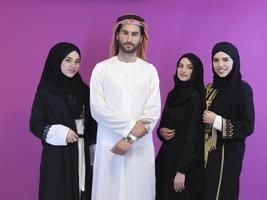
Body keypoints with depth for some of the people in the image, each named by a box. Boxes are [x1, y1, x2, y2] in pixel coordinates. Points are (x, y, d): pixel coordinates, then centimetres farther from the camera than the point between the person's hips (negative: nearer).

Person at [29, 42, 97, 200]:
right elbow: (35, 124, -5)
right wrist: (60, 133, -16)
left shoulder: (83, 89, 5)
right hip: (57, 154, -3)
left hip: (82, 152, 4)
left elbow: (91, 122, 9)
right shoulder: (45, 91, -7)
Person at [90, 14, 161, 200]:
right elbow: (97, 109, -8)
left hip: (140, 146, 1)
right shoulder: (102, 68, 0)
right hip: (109, 145, 0)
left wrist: (131, 139, -13)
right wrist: (130, 126, -13)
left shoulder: (149, 70, 3)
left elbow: (153, 112, -4)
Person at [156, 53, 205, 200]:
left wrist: (182, 170, -19)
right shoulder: (173, 93, 8)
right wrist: (161, 131, -6)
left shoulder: (195, 96, -13)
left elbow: (193, 135, -17)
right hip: (167, 154, 7)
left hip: (186, 159, -7)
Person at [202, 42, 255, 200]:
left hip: (228, 153, -6)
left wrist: (217, 121, -19)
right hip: (208, 151, 6)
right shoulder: (210, 87, 7)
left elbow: (248, 127, -14)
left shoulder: (242, 88, -12)